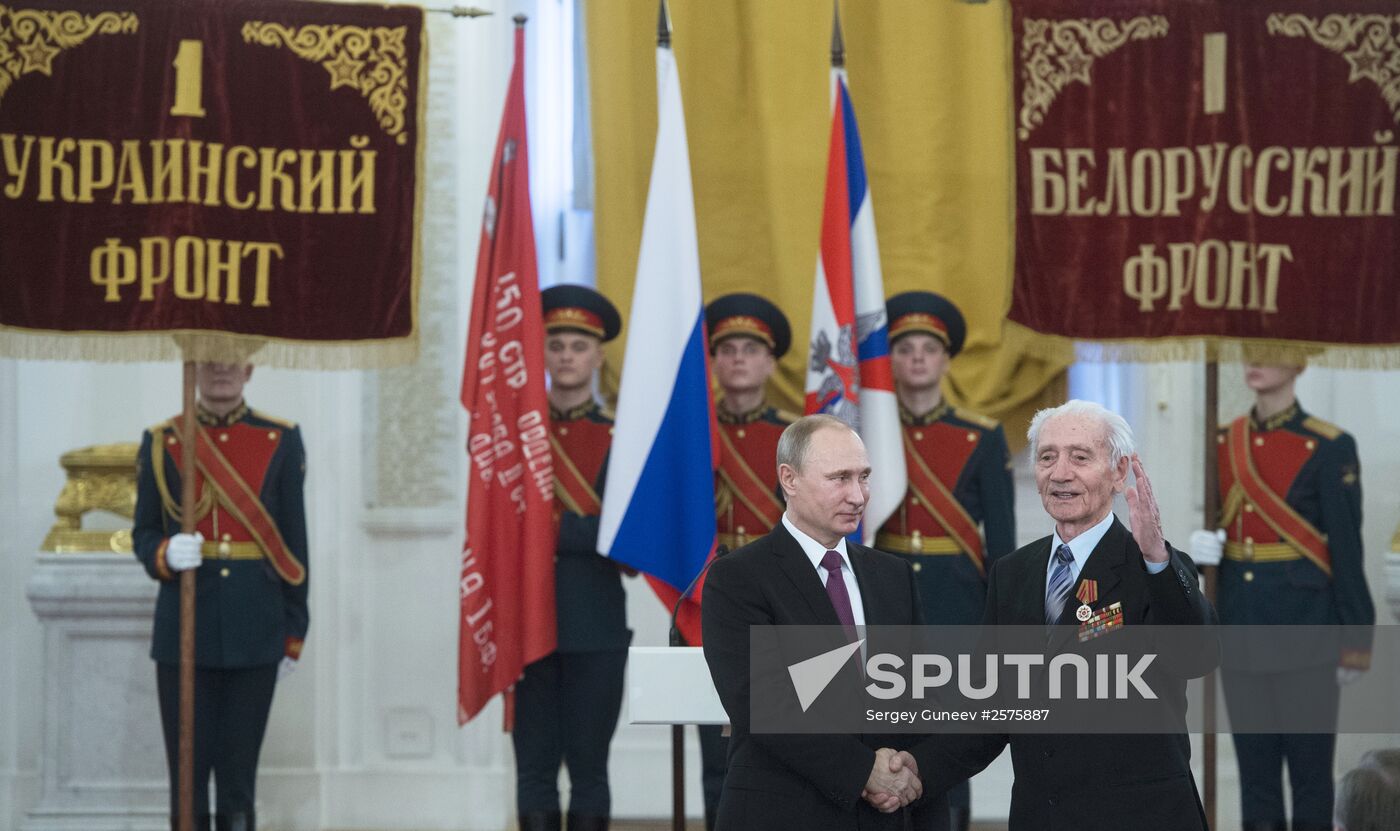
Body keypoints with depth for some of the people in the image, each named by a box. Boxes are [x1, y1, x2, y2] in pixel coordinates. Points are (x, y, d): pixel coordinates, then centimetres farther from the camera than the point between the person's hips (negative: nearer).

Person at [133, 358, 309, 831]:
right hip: (184, 629, 0)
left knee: (239, 770, 3)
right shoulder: (161, 443, 4)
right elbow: (143, 534, 9)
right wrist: (166, 555, -15)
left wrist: (294, 634, 4)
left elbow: (294, 544, 6)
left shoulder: (281, 441, 4)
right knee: (188, 769, 1)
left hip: (254, 632, 0)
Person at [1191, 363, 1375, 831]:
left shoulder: (1329, 449, -8)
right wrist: (1202, 546, -5)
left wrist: (1355, 641, -7)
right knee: (1254, 761, 10)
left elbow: (1347, 547, -7)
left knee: (1309, 761, 1)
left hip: (1305, 629, -5)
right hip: (1241, 629, 5)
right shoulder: (1225, 442, 8)